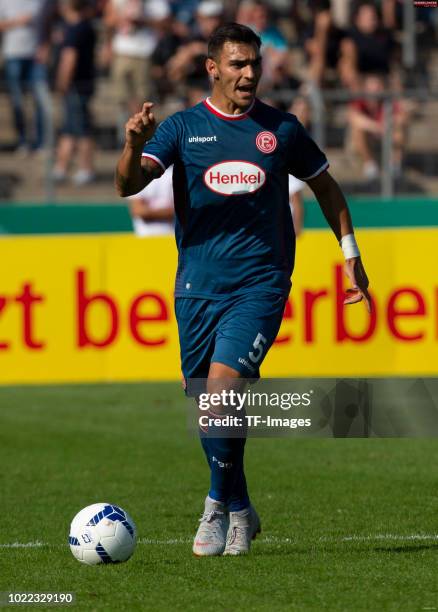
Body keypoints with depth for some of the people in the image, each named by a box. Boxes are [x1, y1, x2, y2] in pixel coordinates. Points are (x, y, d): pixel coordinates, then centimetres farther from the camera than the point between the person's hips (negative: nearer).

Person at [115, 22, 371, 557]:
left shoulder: (281, 129, 4)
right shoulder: (182, 128, 2)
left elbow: (324, 187, 19)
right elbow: (128, 185, -10)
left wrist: (351, 254, 18)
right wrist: (133, 144, -31)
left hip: (260, 286, -2)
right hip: (197, 287, 2)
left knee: (222, 389, -19)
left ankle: (218, 507, -3)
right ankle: (240, 512, 26)